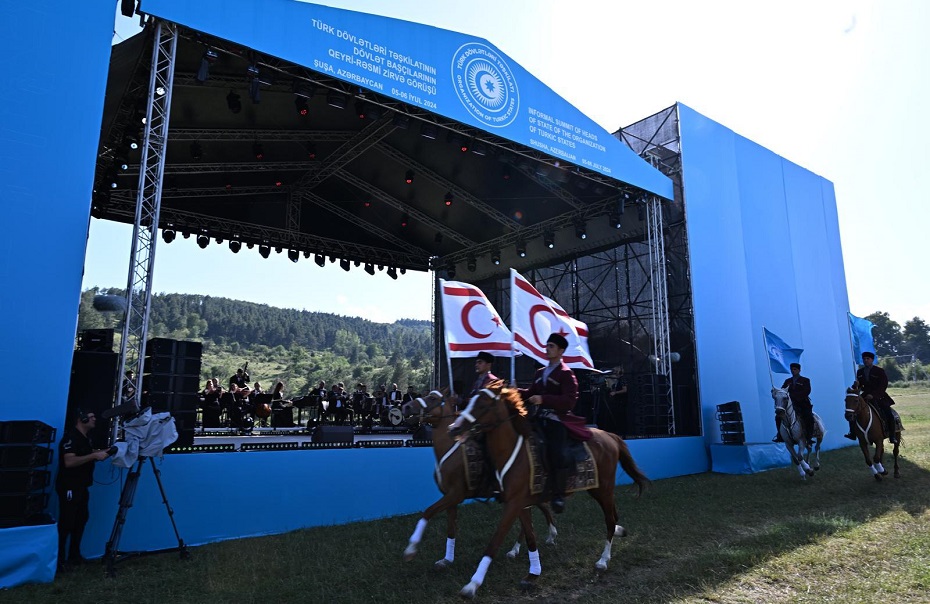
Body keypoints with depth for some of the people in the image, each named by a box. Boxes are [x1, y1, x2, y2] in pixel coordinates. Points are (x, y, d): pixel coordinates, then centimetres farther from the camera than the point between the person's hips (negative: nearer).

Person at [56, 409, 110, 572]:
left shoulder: (84, 438, 13)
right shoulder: (71, 437, -18)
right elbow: (69, 462, -28)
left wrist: (100, 454, 8)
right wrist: (94, 455, -27)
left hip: (81, 486, 10)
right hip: (69, 487, -10)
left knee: (81, 519, 13)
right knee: (66, 523, -5)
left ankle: (74, 555, 23)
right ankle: (59, 559, 4)